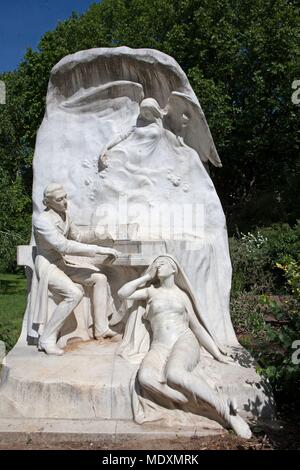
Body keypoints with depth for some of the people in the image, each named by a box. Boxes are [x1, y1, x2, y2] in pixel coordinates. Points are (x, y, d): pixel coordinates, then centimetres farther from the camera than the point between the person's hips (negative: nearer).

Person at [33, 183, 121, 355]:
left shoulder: (64, 214, 1)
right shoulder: (42, 220, -24)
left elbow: (77, 236, 15)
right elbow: (64, 246, -33)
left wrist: (97, 234, -4)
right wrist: (98, 250, -34)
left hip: (63, 263, 8)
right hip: (47, 266, -8)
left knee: (100, 278, -1)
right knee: (74, 293, -29)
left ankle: (101, 328, 7)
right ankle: (47, 339, -13)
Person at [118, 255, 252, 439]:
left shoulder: (182, 295, 17)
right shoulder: (151, 291, 19)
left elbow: (197, 327, 17)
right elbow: (123, 293, 8)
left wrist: (218, 354, 11)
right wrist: (147, 276, 12)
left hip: (184, 341, -1)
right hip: (160, 347, 1)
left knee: (174, 374, -37)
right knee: (145, 377, -34)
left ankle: (225, 408, -28)